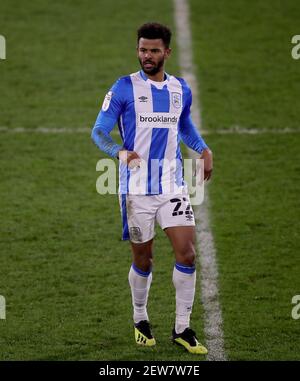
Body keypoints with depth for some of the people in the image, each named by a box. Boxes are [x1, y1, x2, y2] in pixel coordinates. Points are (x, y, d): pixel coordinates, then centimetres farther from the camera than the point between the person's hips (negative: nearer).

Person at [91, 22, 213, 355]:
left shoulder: (181, 89, 7)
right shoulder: (125, 87, -6)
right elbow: (98, 132, -6)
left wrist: (203, 149, 7)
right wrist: (120, 151, -26)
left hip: (173, 185, 3)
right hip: (137, 188, -3)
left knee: (187, 254, -8)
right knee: (143, 260, 6)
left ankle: (182, 329, 2)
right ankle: (140, 320, 29)